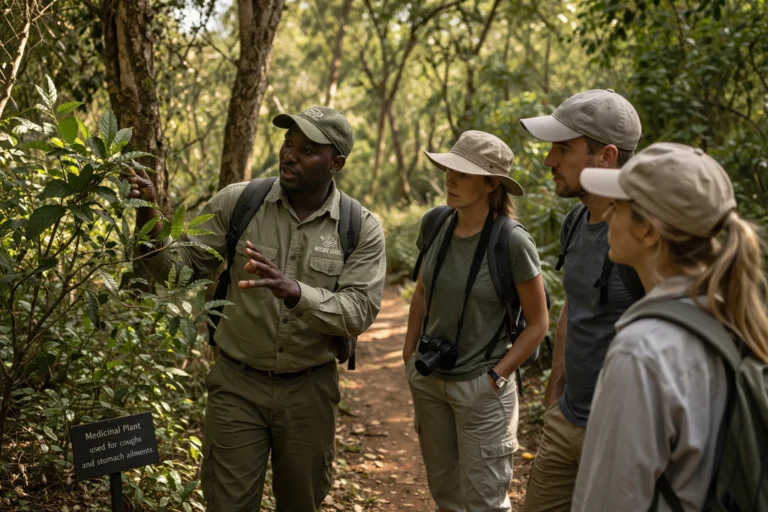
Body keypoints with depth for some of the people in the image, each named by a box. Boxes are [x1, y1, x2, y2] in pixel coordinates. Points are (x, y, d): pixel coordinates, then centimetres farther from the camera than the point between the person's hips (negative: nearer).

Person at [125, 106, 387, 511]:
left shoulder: (362, 229, -8)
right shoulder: (238, 202, -6)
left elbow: (359, 312, -17)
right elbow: (178, 267, -4)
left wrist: (292, 291, -33)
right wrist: (148, 214, -22)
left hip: (308, 389, 1)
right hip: (237, 383, 0)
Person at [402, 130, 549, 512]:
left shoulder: (512, 242, -20)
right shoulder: (435, 224, -5)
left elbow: (538, 323, -11)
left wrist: (496, 377, -13)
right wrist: (409, 354, 8)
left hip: (479, 386, -5)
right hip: (428, 379, 5)